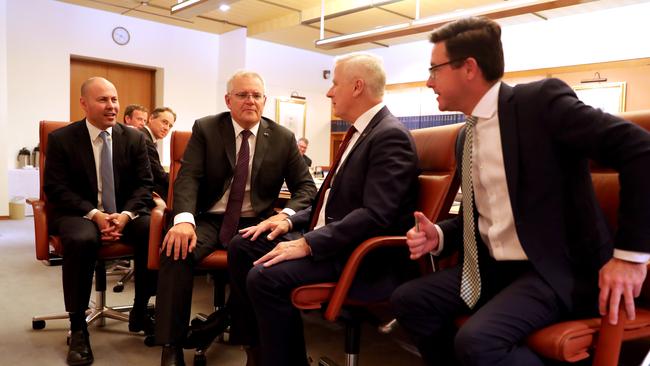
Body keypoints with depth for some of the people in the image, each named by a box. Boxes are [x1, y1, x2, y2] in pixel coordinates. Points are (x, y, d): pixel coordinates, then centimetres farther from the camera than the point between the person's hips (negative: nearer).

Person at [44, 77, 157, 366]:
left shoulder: (134, 138, 5)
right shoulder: (61, 139, -1)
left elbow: (144, 185, 1)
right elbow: (57, 189, -7)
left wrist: (125, 214, -18)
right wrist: (94, 214, -22)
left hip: (124, 212, 3)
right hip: (78, 213, -2)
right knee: (82, 240, -36)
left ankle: (140, 312, -6)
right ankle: (78, 328, -18)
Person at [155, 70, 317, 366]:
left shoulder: (283, 138, 3)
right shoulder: (205, 129, 1)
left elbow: (306, 186, 2)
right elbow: (188, 177, -9)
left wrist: (286, 214, -21)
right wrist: (184, 219, -30)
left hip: (255, 223, 0)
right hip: (209, 219, 0)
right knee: (176, 250, -29)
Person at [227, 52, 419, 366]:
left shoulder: (390, 135, -16)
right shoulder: (359, 131, 14)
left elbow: (375, 215, -25)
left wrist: (308, 244, -25)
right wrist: (292, 221, 6)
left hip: (358, 253, -10)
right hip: (325, 235, 10)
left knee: (265, 277, -26)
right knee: (242, 247, 6)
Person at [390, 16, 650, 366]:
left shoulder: (541, 100, -13)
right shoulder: (465, 137, 11)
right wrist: (439, 235, -1)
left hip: (556, 267, -7)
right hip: (492, 267, 7)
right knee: (408, 299, -4)